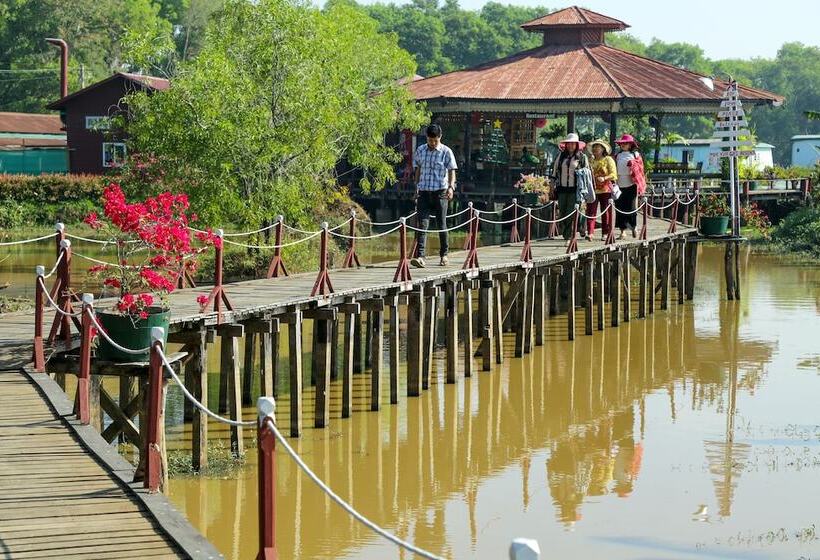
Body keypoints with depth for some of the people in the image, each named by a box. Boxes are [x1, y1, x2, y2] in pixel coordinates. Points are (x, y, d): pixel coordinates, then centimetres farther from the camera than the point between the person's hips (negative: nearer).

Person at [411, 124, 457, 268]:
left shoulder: (446, 152, -2)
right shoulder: (420, 150, 8)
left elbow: (451, 171, -3)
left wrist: (451, 187, -18)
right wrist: (417, 188, 17)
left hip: (440, 192, -2)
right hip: (423, 192, 2)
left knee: (441, 224, 5)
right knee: (422, 224, -8)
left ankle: (444, 254, 21)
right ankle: (420, 256, -17)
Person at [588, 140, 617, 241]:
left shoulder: (608, 160, 3)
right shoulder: (590, 161, 15)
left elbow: (613, 174, -5)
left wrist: (604, 178, -22)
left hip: (605, 189, -3)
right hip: (592, 189, 3)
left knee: (605, 212, 2)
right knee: (591, 211, -8)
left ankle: (605, 234, 9)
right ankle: (590, 233, -12)